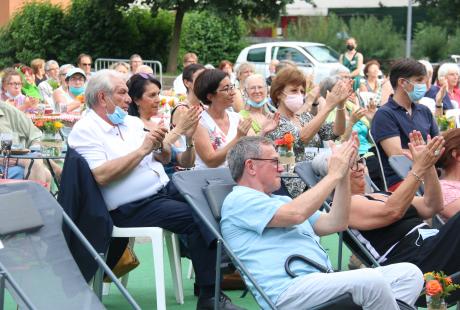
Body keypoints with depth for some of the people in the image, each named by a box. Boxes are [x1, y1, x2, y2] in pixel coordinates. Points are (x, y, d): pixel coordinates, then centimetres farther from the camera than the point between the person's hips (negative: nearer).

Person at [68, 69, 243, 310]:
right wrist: (142, 150, -15)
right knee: (197, 218, -26)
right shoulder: (85, 130, -5)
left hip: (166, 188, 7)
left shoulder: (132, 122, 17)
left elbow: (164, 159, 22)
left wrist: (160, 146, -2)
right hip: (133, 207, -7)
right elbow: (101, 176, -20)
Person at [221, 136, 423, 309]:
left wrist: (344, 174, 12)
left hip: (323, 282, 9)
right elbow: (296, 214, -14)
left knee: (409, 273, -5)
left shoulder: (282, 201, 30)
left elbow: (335, 224, 22)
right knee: (371, 280, -31)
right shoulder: (238, 200, 2)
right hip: (288, 290, -9)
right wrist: (334, 174, -3)